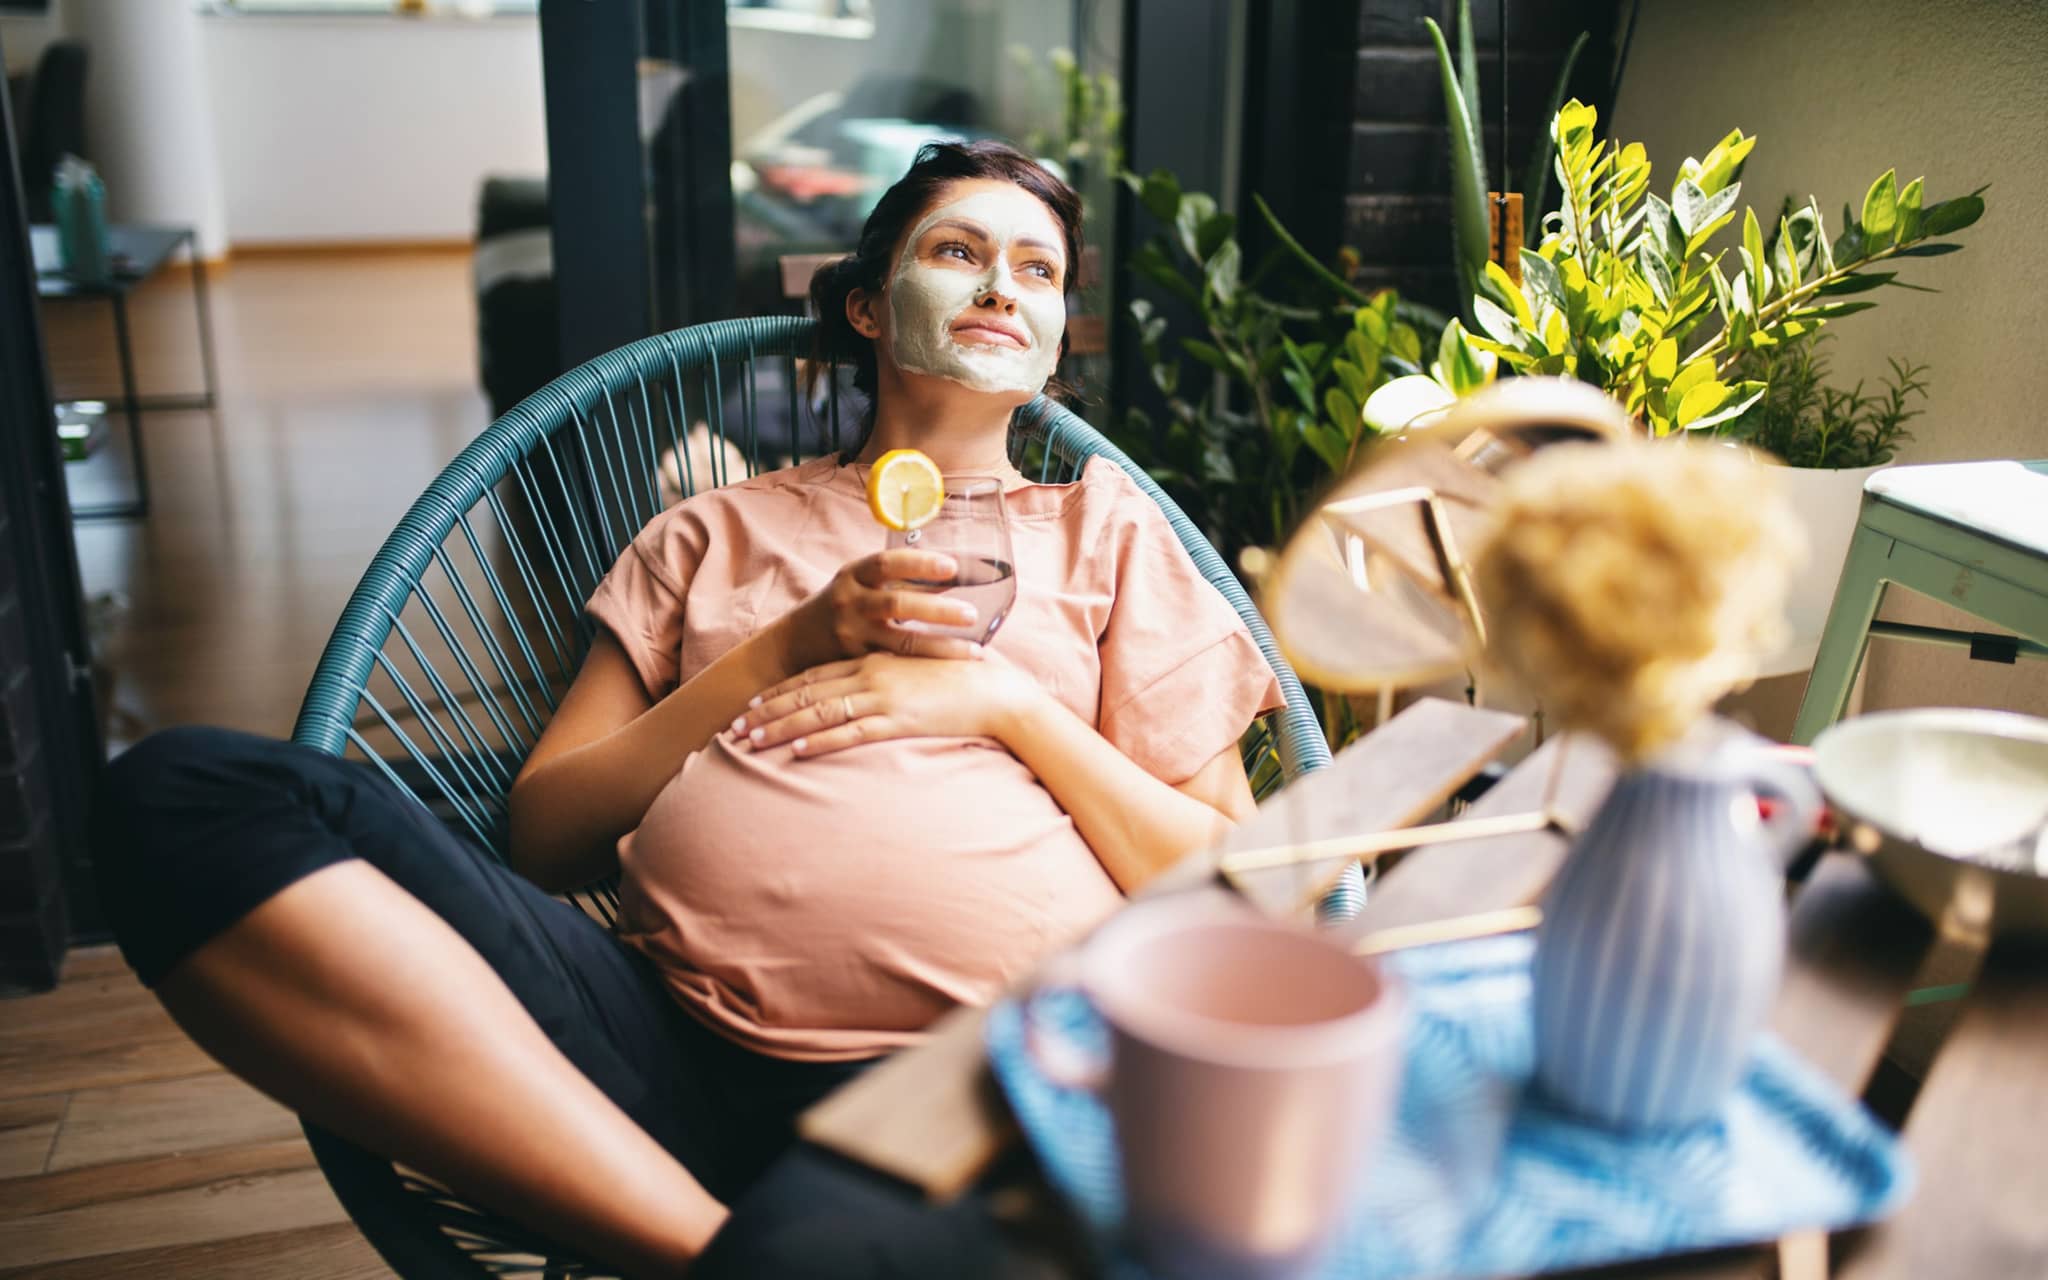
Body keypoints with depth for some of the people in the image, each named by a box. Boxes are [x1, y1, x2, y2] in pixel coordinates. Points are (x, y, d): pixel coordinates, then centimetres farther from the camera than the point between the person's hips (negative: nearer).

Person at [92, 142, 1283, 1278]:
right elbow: (543, 830, 13)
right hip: (678, 1048, 4)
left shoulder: (1106, 526, 21)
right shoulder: (719, 529, 23)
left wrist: (1006, 698, 1)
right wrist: (789, 648, 2)